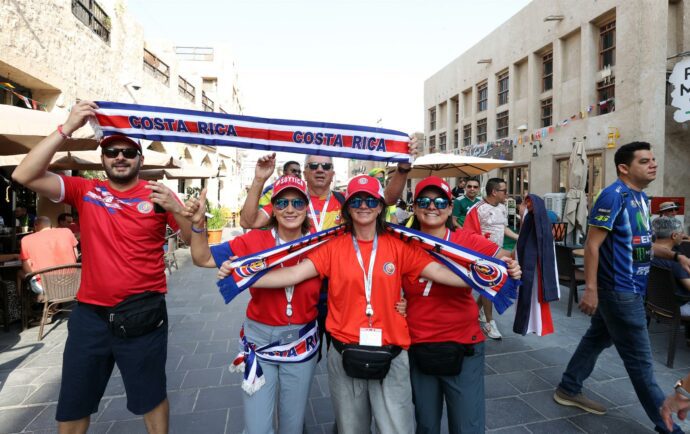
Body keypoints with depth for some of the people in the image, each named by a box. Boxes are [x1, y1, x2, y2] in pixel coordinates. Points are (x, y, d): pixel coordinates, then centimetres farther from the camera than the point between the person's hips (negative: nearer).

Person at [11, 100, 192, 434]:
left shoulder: (157, 194, -3)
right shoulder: (85, 191, 1)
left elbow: (193, 240, -5)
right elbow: (24, 176, -11)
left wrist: (176, 209, -24)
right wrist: (67, 129, -17)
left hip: (142, 314, -2)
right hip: (89, 313, 3)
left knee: (150, 397, 15)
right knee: (72, 405, 19)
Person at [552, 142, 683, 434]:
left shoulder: (641, 197, 12)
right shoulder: (614, 196, -17)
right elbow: (592, 245, -21)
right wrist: (590, 288, -24)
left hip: (629, 288, 10)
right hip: (619, 290, -10)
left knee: (597, 339, 17)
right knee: (640, 360, 3)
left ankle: (568, 390, 32)